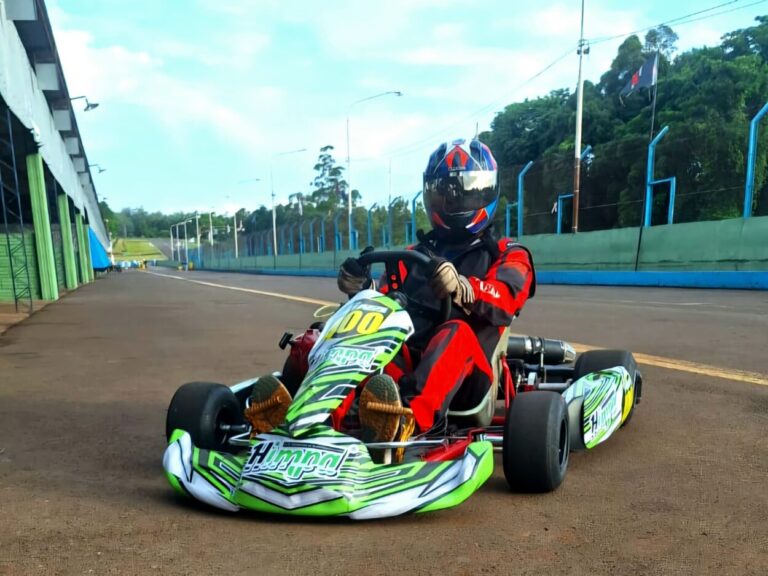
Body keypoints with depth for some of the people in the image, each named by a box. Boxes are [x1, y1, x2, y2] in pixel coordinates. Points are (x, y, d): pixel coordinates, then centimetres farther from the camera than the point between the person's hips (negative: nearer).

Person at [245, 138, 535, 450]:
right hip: (406, 360, 3)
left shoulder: (508, 256, 14)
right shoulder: (414, 256, 23)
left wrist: (462, 289, -32)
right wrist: (364, 292, -12)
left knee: (455, 333, -33)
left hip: (467, 370, -3)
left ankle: (405, 421, -58)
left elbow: (503, 299, -10)